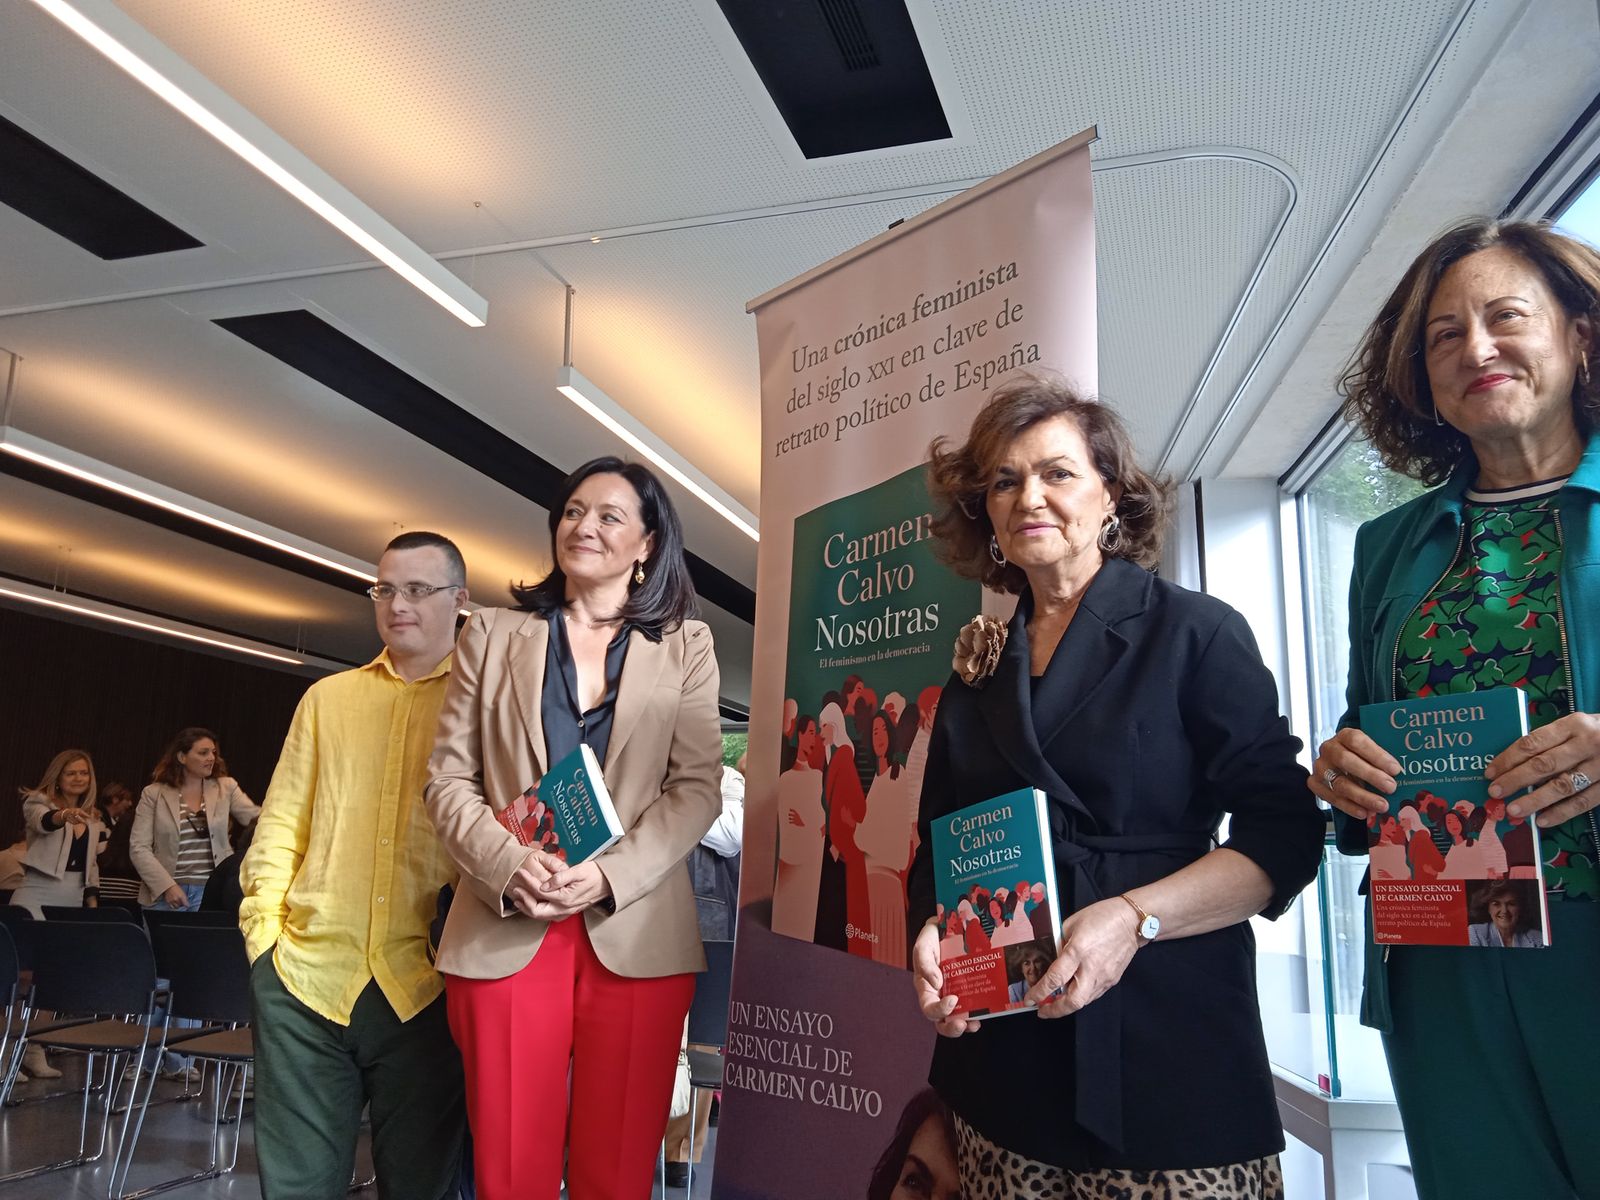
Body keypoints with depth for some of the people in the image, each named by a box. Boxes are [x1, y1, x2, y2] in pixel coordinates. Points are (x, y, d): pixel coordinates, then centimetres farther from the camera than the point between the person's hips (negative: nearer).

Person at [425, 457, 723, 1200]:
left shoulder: (684, 645, 8)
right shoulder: (493, 634, 11)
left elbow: (698, 787, 1)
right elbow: (448, 779, 6)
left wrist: (609, 876, -14)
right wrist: (508, 864, -12)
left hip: (635, 934, 0)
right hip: (505, 930, 1)